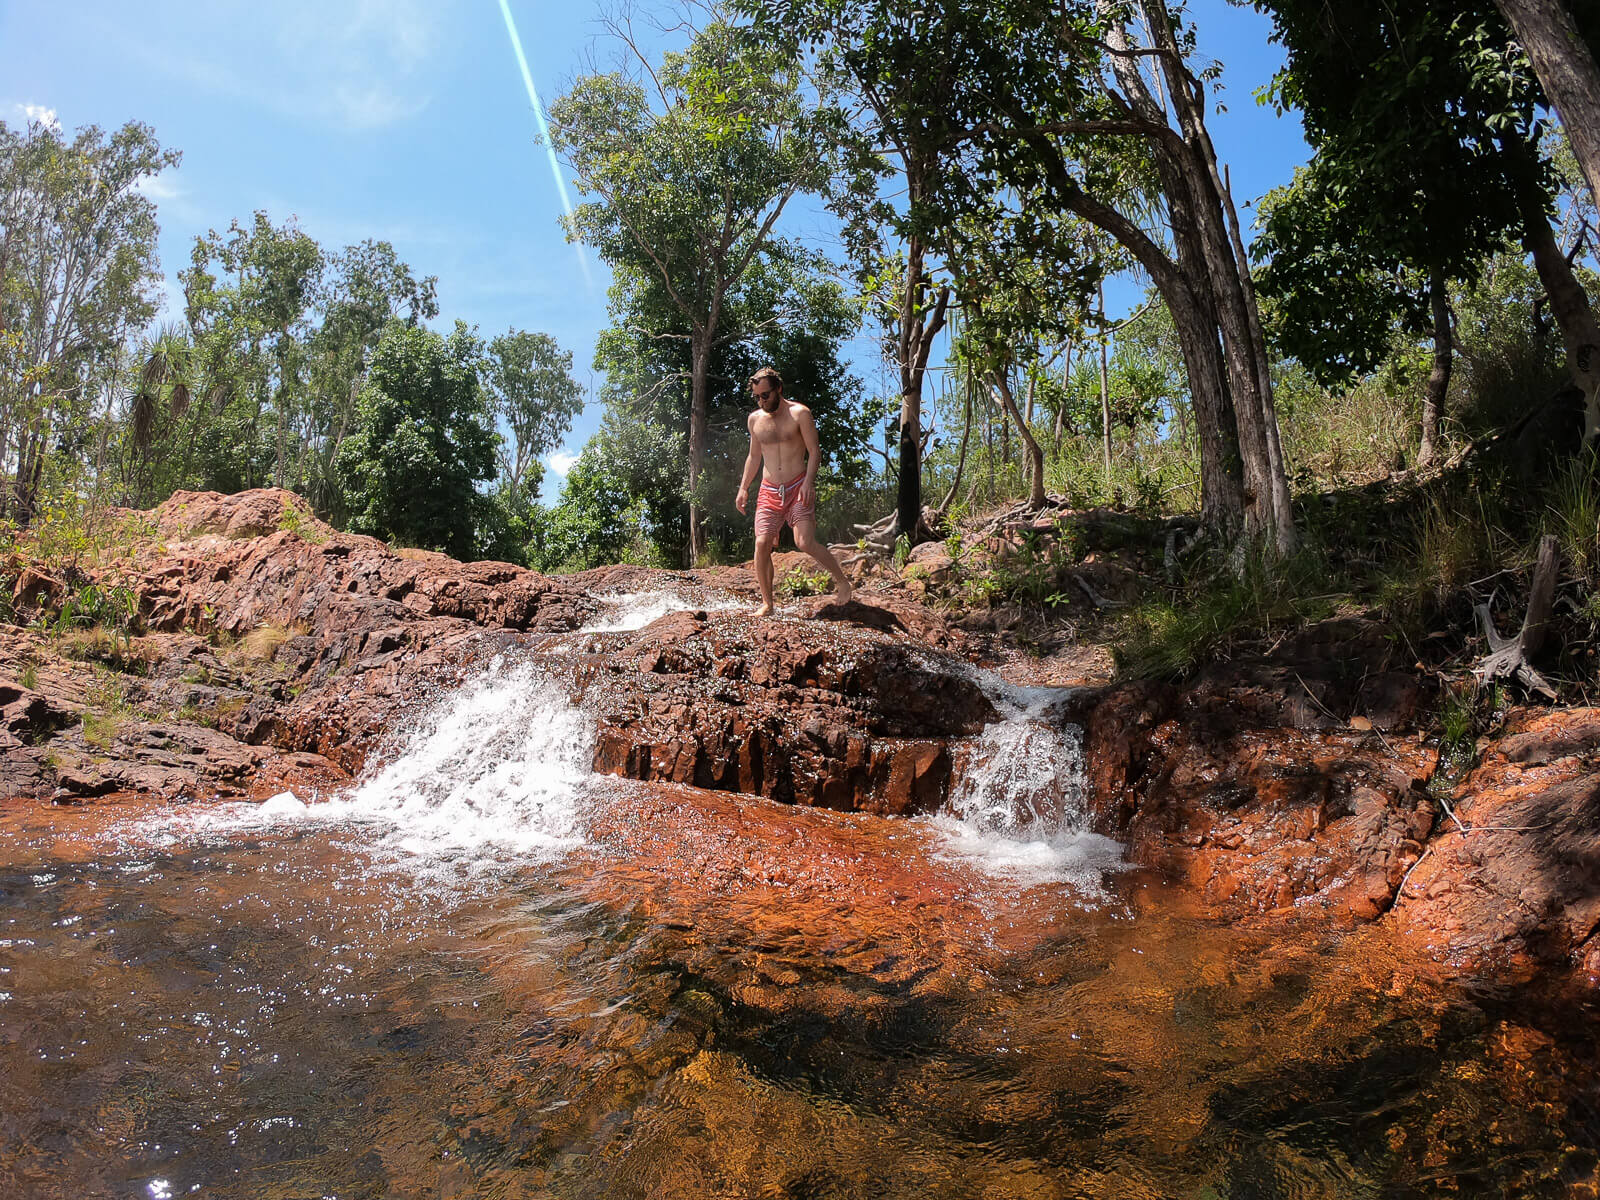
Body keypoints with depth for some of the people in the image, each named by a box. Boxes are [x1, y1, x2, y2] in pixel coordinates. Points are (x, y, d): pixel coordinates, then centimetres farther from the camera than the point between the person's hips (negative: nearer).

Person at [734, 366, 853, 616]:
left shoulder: (799, 414, -3)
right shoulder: (755, 419, 11)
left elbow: (814, 451, -5)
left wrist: (808, 483, -19)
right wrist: (743, 488, 14)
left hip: (798, 487, -4)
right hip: (769, 491, 4)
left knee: (805, 542, -18)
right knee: (762, 543, -10)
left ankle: (841, 580, 5)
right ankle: (767, 604, 1)